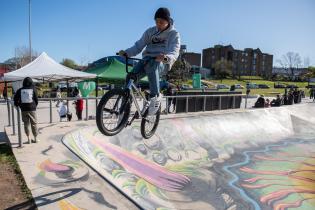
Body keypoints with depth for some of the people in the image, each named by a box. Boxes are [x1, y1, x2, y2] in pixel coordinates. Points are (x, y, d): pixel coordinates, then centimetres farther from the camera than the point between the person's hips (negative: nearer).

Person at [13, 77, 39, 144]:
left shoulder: (20, 90, 2)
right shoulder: (33, 89, -3)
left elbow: (15, 98, 0)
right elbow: (36, 99, 0)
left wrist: (18, 105, 15)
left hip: (24, 109, 2)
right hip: (32, 109, -2)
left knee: (26, 124, 11)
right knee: (34, 124, 7)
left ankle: (28, 139, 14)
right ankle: (35, 138, 12)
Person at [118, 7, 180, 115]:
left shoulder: (174, 34, 1)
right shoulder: (150, 31, 12)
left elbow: (174, 53, -15)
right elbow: (138, 46, 7)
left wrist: (166, 57, -39)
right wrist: (126, 52, -13)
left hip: (162, 63, -4)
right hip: (147, 59, 4)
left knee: (151, 65, -39)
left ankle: (155, 97, -29)